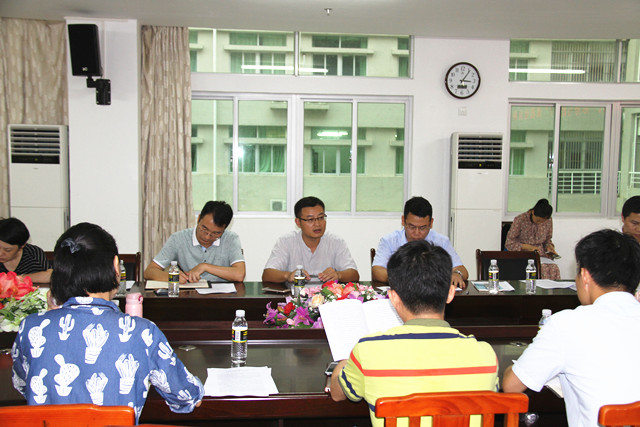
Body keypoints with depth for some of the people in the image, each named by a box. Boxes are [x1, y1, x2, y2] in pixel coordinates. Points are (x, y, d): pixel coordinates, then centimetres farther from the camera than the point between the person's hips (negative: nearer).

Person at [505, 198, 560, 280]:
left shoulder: (548, 221, 3)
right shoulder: (520, 220, -10)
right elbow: (509, 243, -7)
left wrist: (549, 246, -3)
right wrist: (528, 247, -17)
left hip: (541, 255, 4)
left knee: (554, 268, -29)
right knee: (542, 268, -34)